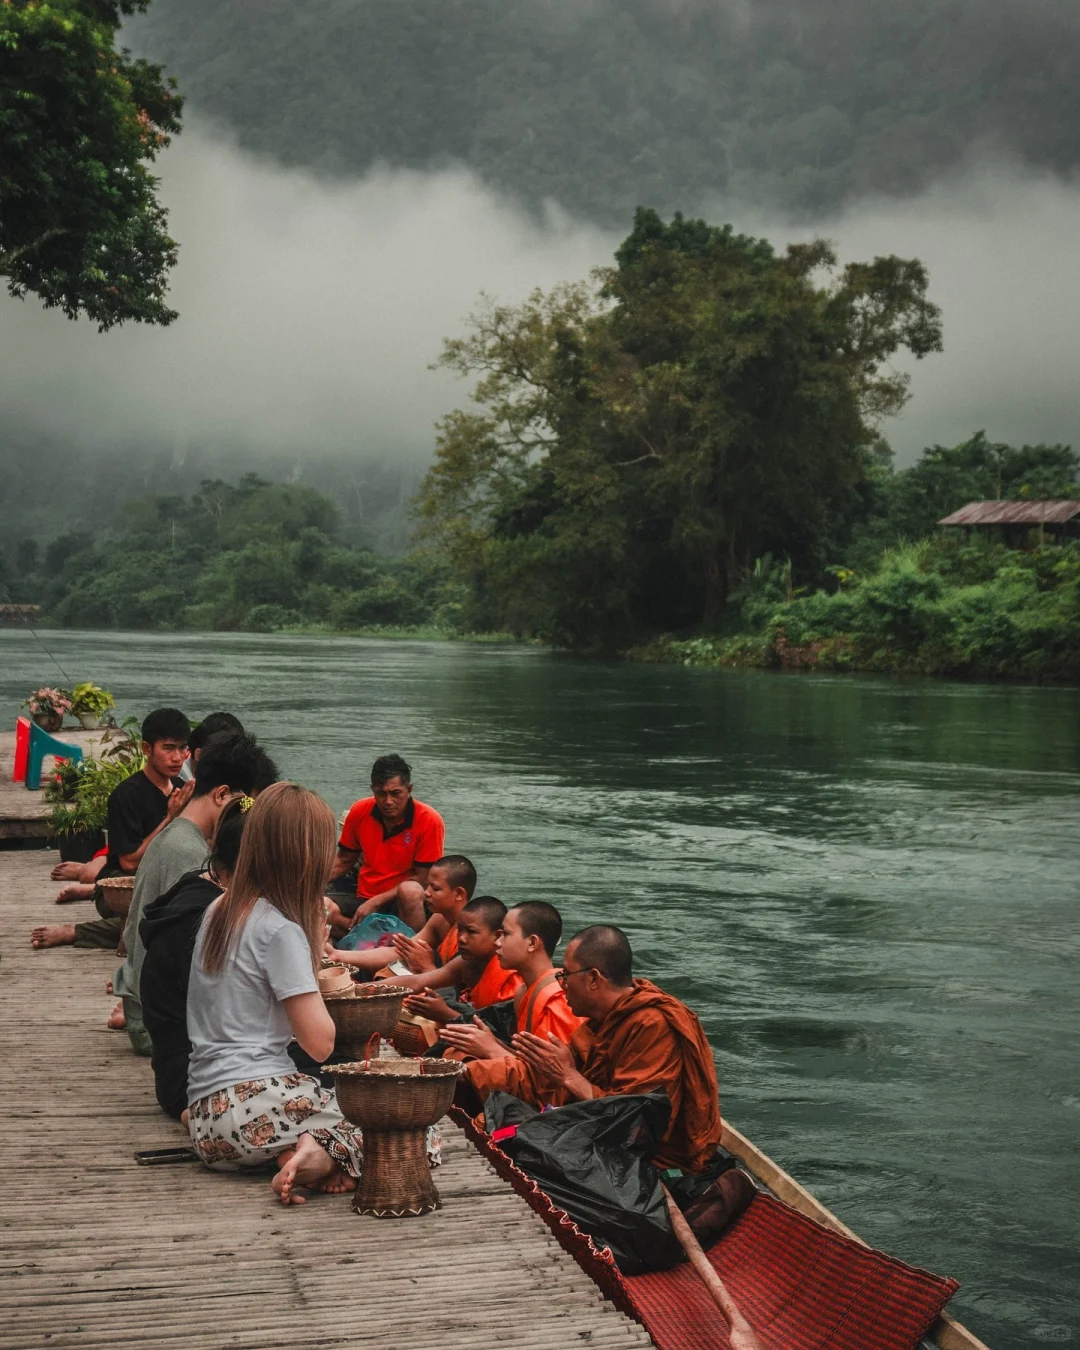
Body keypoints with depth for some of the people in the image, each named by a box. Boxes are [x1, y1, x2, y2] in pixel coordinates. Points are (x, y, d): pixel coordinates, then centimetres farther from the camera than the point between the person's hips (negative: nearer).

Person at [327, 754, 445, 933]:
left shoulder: (429, 820, -13)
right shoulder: (359, 812, -2)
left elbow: (422, 879, -12)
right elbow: (344, 861, 13)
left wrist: (375, 902, -17)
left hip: (404, 904, -3)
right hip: (364, 899, 3)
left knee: (410, 891, -38)